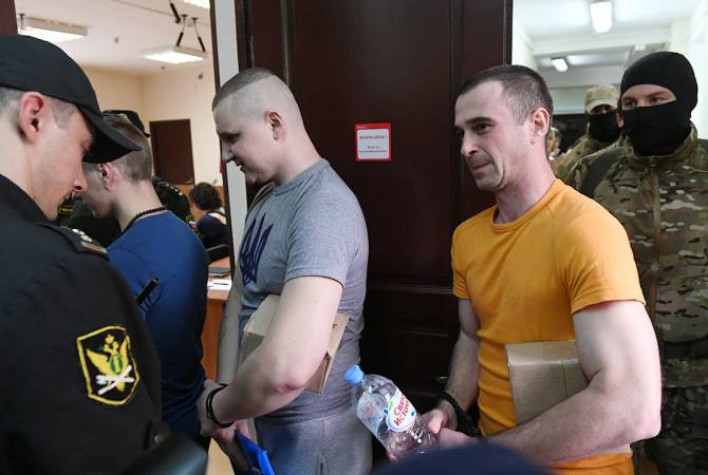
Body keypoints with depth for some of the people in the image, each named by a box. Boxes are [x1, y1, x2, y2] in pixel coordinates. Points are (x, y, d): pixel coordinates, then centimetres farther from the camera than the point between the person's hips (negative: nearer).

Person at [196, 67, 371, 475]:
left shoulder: (323, 208, -27)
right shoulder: (266, 197, 4)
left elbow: (289, 367, -38)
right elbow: (241, 295, 6)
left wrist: (216, 408, -19)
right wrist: (226, 392, -6)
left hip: (310, 433, -7)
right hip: (261, 417, 8)